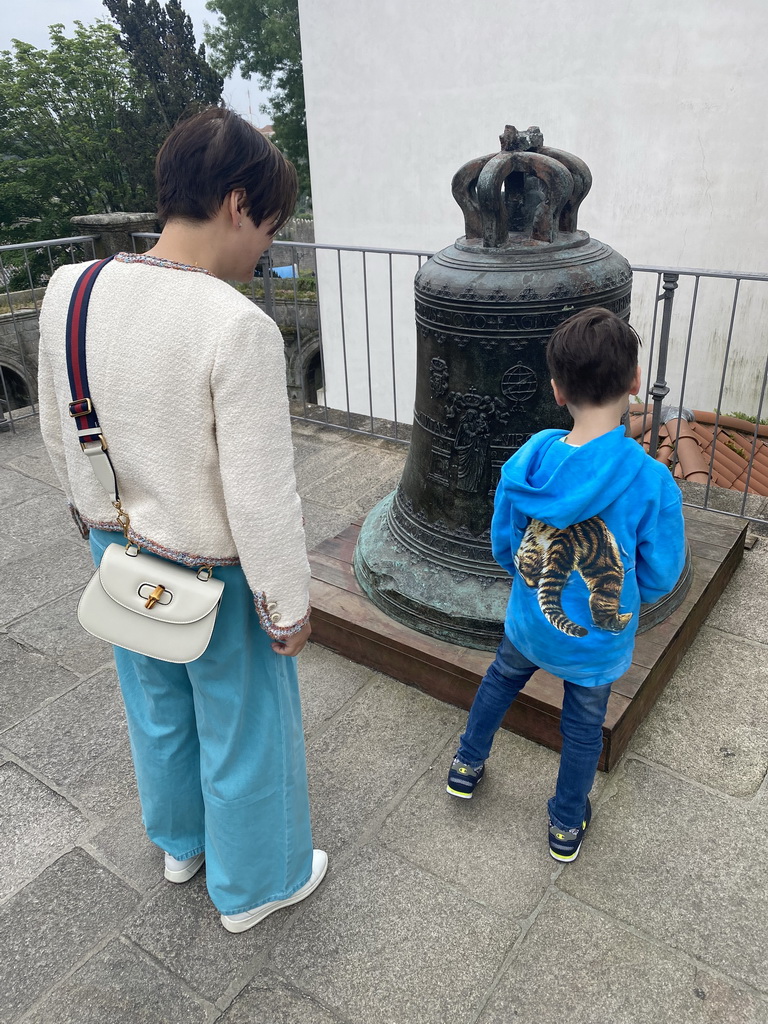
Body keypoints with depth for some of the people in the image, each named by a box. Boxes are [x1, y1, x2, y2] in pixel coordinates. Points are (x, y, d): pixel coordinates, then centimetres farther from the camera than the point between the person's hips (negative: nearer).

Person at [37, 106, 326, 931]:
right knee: (245, 733, 18)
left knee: (157, 709, 29)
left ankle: (179, 842, 57)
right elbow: (260, 499, -25)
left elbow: (60, 436, 4)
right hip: (215, 576, -6)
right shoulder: (238, 327, -29)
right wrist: (288, 607, -10)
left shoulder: (69, 291, -8)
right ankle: (255, 885, 45)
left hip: (120, 555, 7)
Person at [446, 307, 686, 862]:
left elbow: (503, 546, -5)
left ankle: (467, 766, 51)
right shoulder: (652, 482, -27)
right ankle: (567, 826, 44)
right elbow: (660, 576, -15)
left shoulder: (525, 462, -19)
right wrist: (619, 593, 6)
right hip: (599, 640, -2)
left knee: (501, 679, 31)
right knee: (584, 727, 22)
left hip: (529, 622, 2)